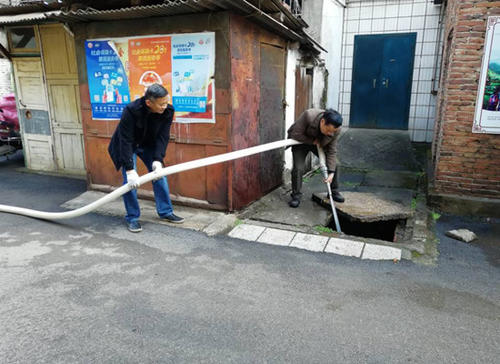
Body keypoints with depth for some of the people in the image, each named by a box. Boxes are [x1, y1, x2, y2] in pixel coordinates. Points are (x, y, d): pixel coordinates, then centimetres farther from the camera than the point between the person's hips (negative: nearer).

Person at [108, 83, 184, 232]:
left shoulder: (168, 111, -24)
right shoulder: (131, 110, -35)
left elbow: (163, 137, -19)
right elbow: (126, 141, -33)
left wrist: (158, 159, -31)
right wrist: (130, 169, -36)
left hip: (149, 145, 4)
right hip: (127, 145, -4)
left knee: (160, 175, 1)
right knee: (130, 180, -10)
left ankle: (166, 212, 16)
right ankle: (132, 217, 6)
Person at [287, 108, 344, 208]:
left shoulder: (336, 130, -27)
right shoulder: (308, 115, -40)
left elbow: (332, 151, -19)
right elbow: (295, 134, -31)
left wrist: (331, 172, -24)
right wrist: (312, 141, -30)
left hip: (319, 144, 3)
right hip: (301, 141, -3)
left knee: (333, 164, -3)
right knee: (298, 168, -16)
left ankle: (334, 191, 17)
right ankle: (296, 195, 2)